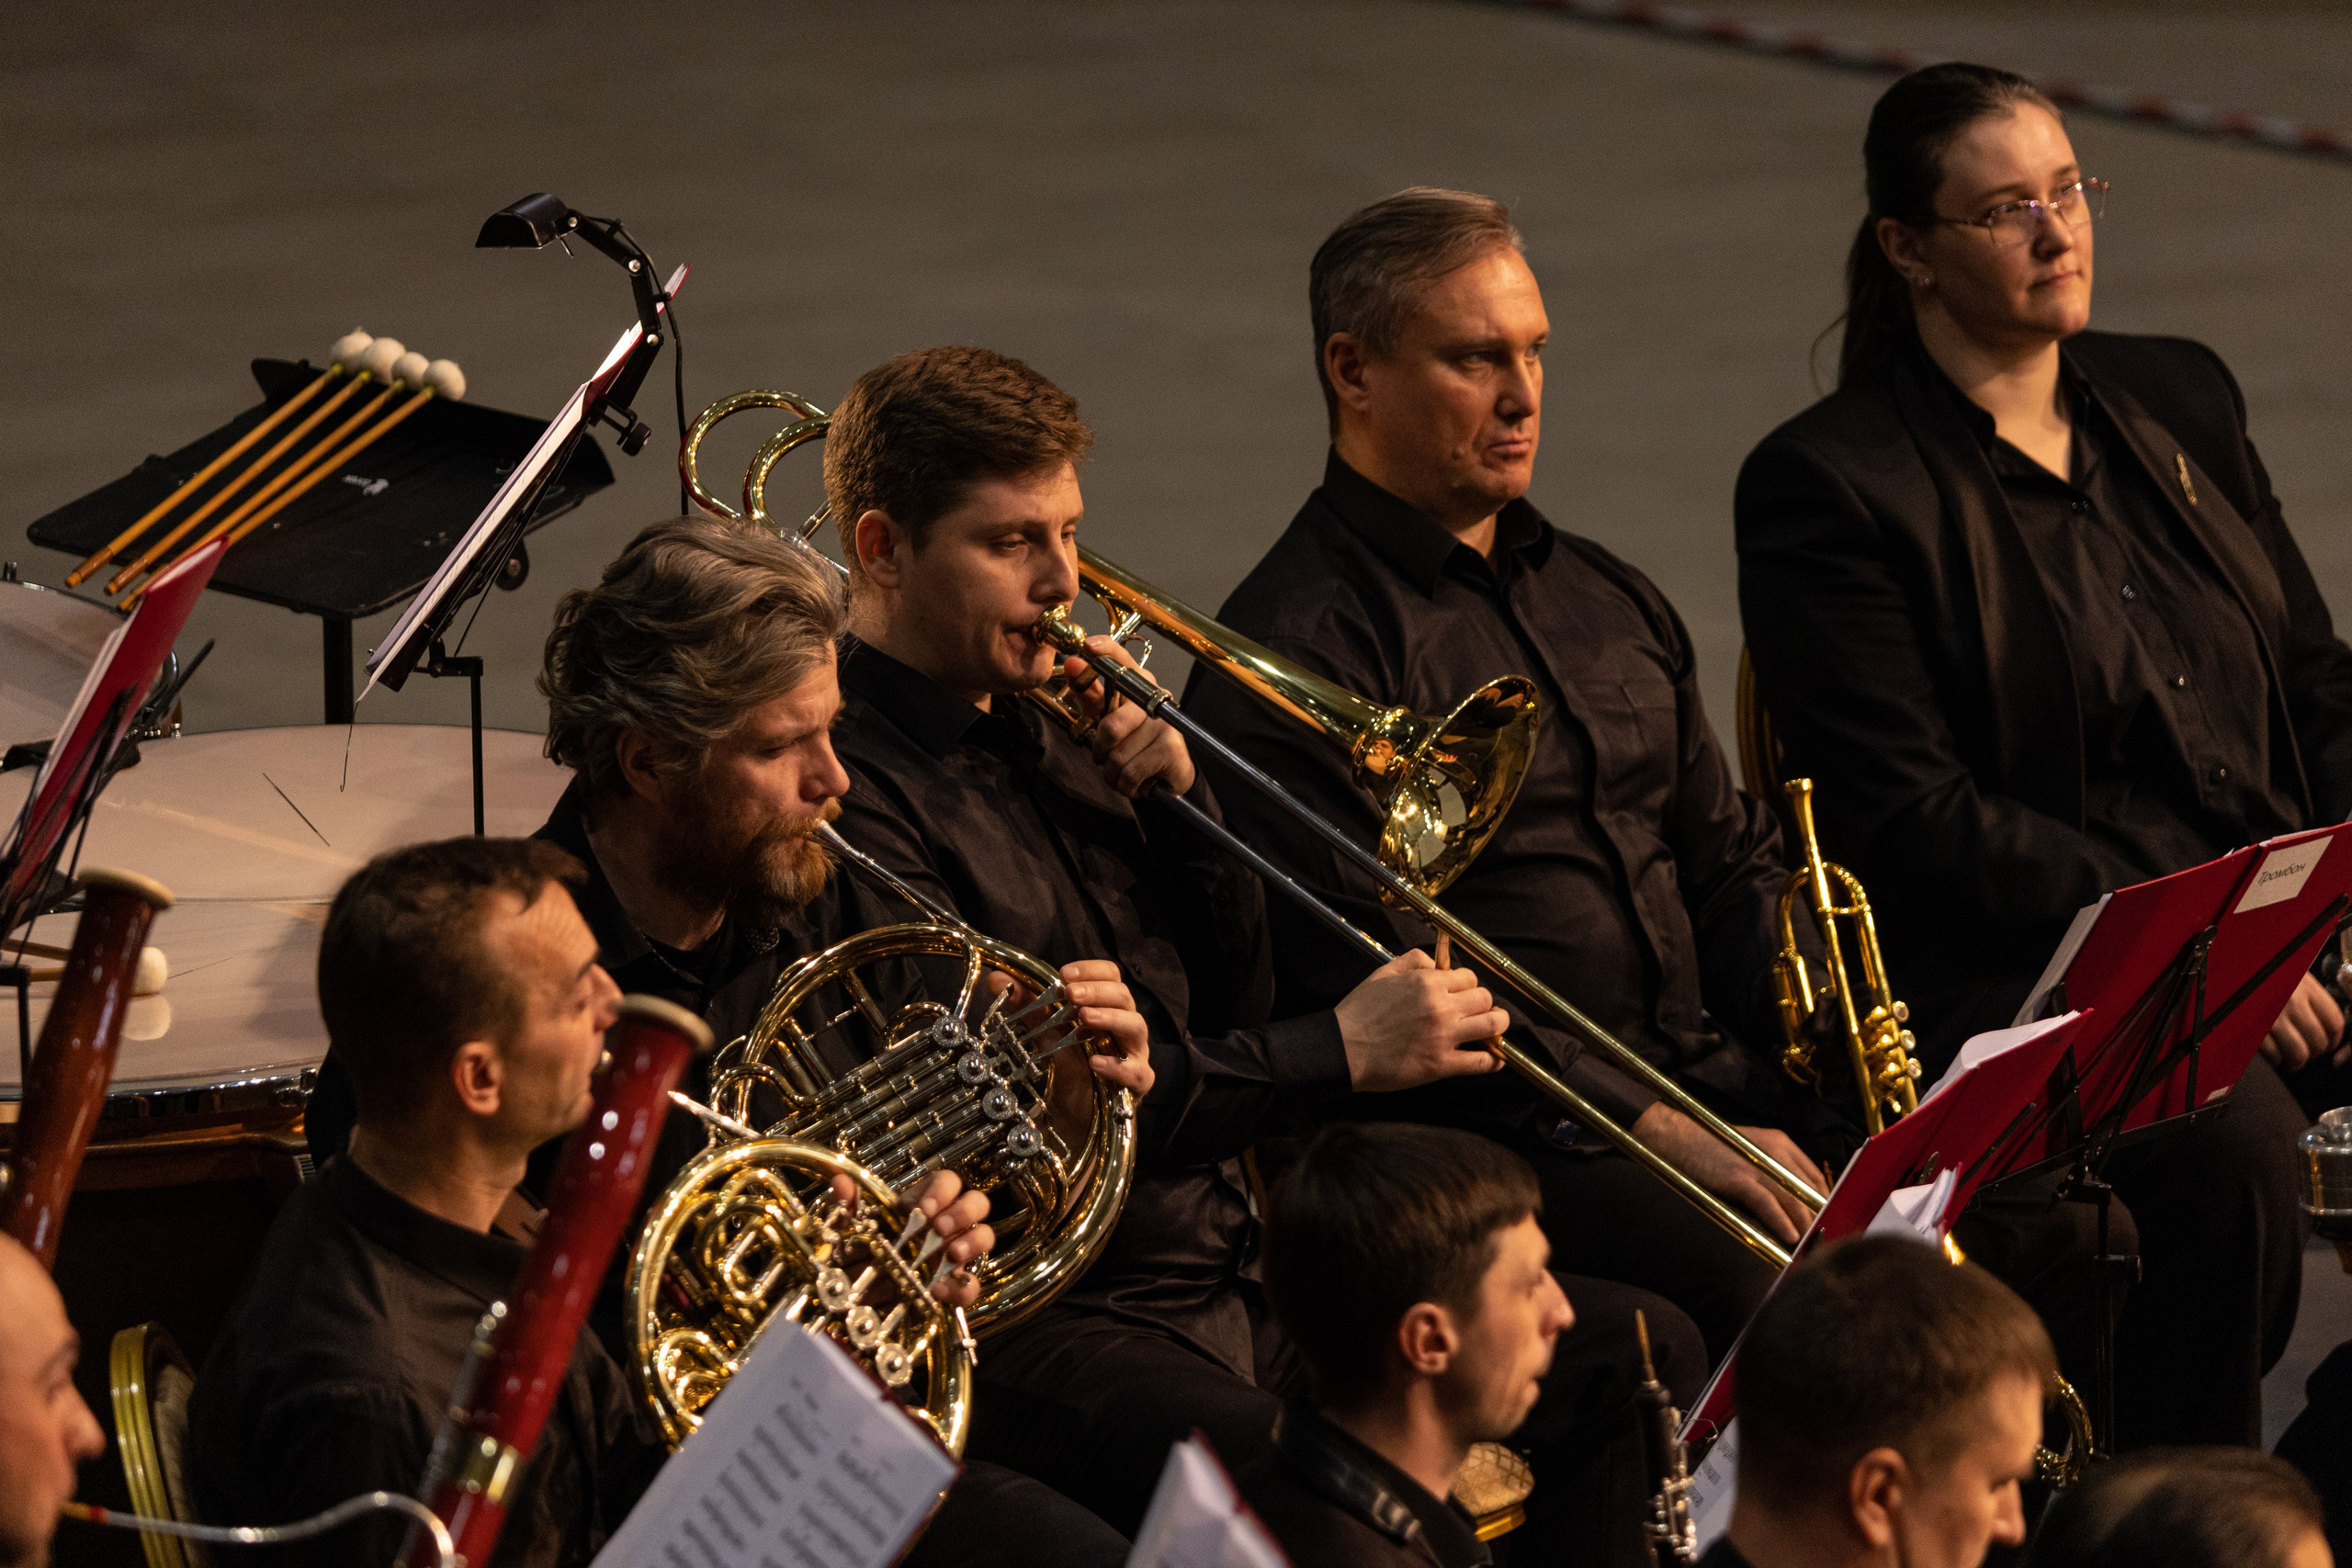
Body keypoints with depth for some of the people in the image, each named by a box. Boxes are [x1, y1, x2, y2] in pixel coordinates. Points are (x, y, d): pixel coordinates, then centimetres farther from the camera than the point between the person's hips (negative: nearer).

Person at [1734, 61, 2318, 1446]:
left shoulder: (2180, 401, 17)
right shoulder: (1825, 488, -3)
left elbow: (2316, 683, 19)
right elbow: (1913, 815, -10)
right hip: (2020, 966, -6)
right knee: (2236, 1140, -35)